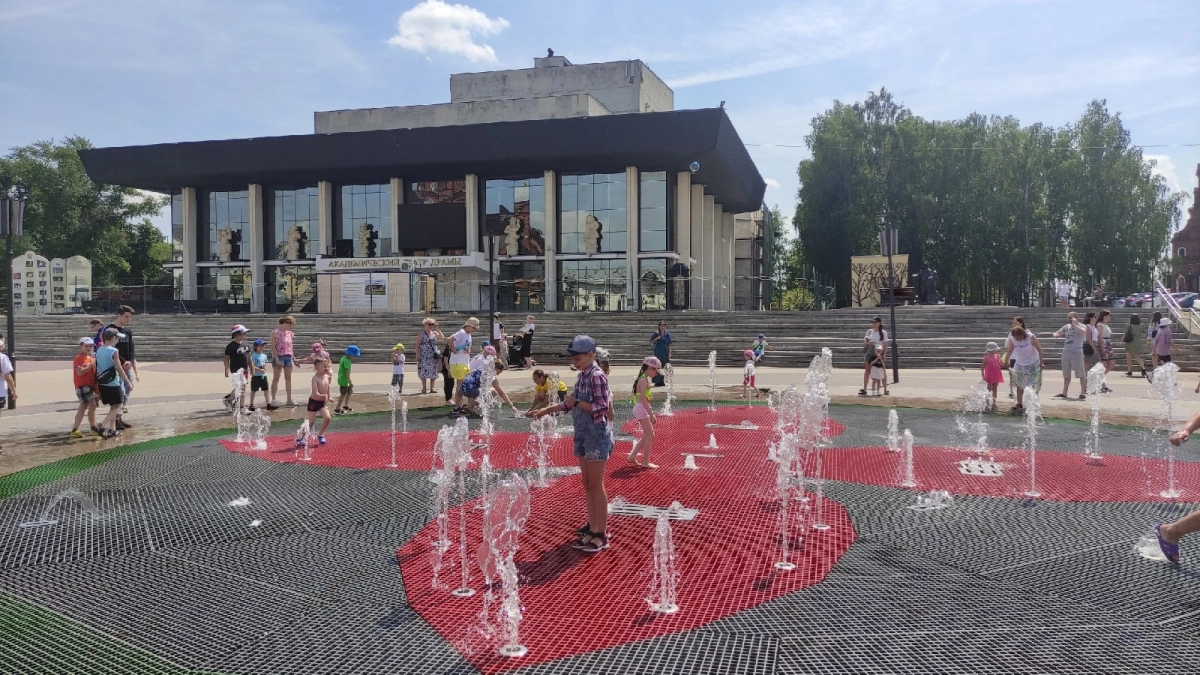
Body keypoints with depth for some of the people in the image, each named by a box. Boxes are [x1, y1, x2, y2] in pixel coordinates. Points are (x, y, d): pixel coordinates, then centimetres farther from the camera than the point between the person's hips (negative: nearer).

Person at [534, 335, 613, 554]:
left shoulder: (597, 376, -16)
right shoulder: (581, 376, 10)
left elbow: (602, 408, -21)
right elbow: (572, 404, 17)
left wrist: (577, 402, -17)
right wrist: (548, 410, 14)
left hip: (597, 434, -9)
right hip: (583, 433, 9)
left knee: (596, 486, -4)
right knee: (587, 484, 13)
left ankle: (601, 535, 3)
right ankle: (593, 526, 23)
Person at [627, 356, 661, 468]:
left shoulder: (642, 379, 14)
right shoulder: (644, 380, -16)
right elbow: (643, 399, -23)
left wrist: (651, 413, 21)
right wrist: (651, 414, -23)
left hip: (642, 409, 10)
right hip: (642, 409, -10)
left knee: (647, 435, 16)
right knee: (650, 436, -3)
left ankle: (632, 457, 20)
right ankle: (646, 462, 3)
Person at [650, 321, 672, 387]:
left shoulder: (667, 334, 5)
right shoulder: (656, 334, 1)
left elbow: (669, 345, 5)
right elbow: (651, 342, 0)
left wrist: (669, 353, -2)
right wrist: (656, 338, -15)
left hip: (665, 353, 2)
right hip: (658, 353, -2)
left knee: (664, 367, 2)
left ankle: (662, 381, 9)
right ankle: (657, 381, 1)